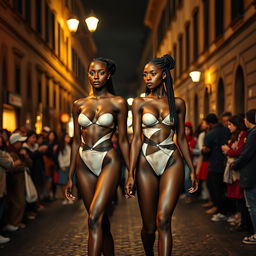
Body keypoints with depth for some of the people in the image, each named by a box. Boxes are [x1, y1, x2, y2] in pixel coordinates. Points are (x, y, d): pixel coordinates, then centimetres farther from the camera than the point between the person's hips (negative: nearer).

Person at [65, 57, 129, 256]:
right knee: (101, 220, 10)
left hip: (108, 162, -4)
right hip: (84, 164, 4)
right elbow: (76, 141, 13)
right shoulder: (79, 105, 10)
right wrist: (70, 177, 13)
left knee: (95, 218, -17)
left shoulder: (118, 103, 1)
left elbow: (123, 140, 2)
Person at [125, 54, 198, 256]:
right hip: (147, 163, 0)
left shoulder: (177, 103, 8)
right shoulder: (139, 103, 5)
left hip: (172, 163, 0)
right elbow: (136, 138, -1)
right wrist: (131, 174, -8)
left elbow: (181, 138, 12)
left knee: (163, 220, -15)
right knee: (149, 226, 5)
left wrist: (192, 170, 11)